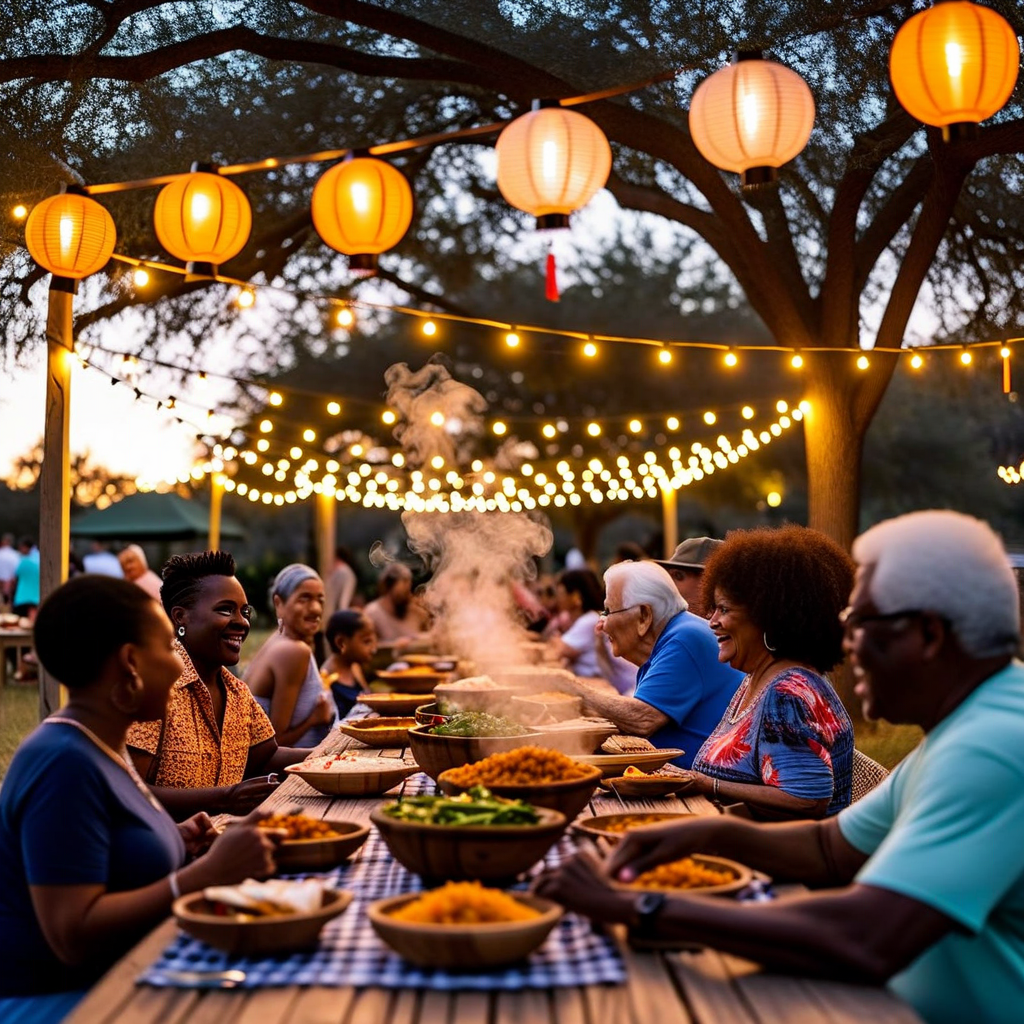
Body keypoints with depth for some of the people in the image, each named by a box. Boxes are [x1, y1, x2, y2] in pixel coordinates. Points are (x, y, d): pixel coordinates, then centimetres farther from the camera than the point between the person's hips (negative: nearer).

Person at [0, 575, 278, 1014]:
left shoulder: (101, 746, 9)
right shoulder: (66, 763, -19)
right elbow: (73, 937, -24)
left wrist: (176, 848, 5)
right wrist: (209, 872, -24)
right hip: (51, 999, -9)